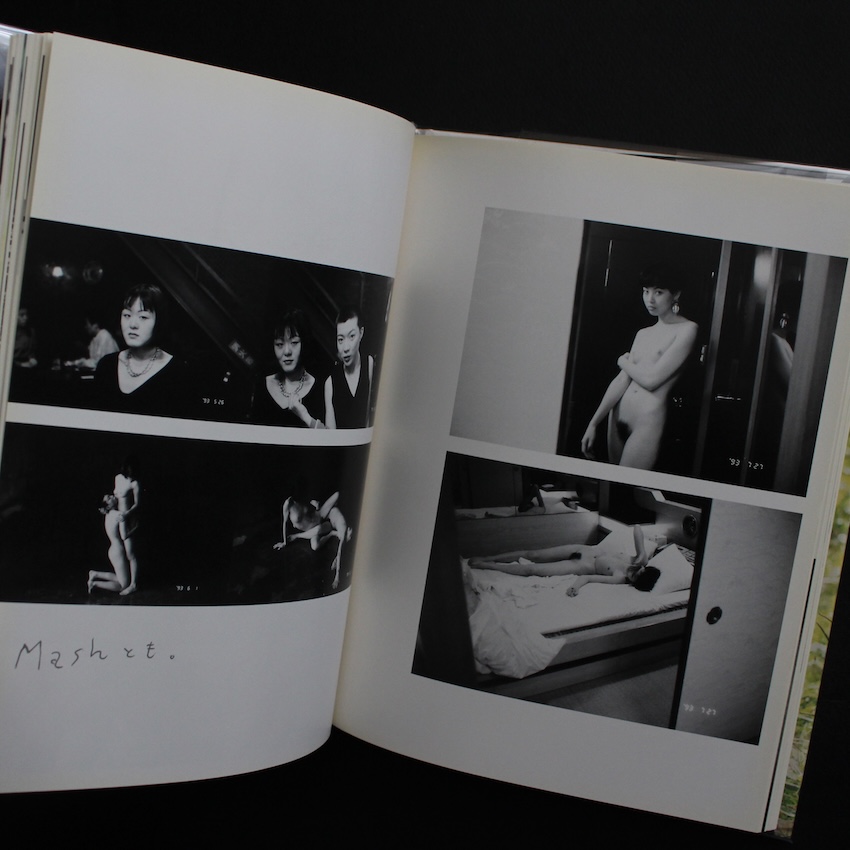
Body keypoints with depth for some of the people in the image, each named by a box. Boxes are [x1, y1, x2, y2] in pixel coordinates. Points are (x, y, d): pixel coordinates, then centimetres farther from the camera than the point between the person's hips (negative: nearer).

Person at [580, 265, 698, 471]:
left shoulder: (686, 329, -6)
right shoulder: (642, 334, 16)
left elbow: (650, 379, -13)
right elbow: (621, 380, 10)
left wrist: (624, 361, 6)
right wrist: (593, 423, 4)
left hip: (648, 420, -7)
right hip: (617, 416, 7)